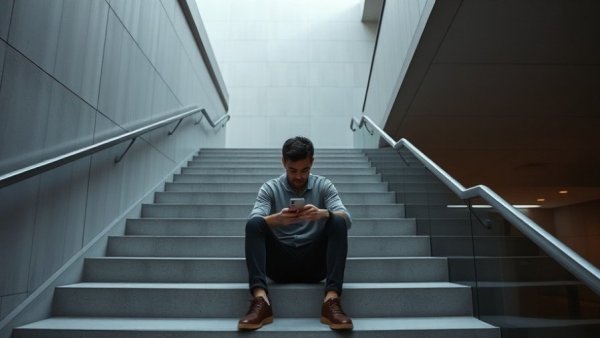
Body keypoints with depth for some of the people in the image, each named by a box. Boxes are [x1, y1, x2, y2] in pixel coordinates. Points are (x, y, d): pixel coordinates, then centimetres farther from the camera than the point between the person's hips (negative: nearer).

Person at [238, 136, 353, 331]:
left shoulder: (324, 186, 6)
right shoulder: (270, 188, 4)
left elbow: (346, 219, -9)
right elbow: (253, 223, -12)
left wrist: (323, 214, -32)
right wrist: (277, 218, -34)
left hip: (314, 262, 0)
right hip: (280, 262, 0)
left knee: (338, 222, -24)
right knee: (254, 224, -24)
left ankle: (331, 300, -33)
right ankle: (260, 300, -36)